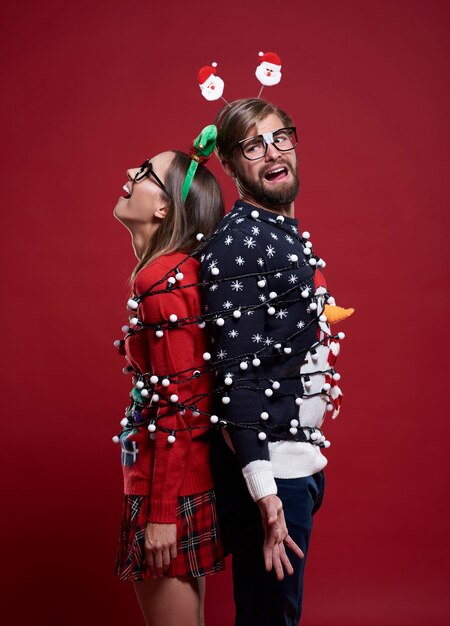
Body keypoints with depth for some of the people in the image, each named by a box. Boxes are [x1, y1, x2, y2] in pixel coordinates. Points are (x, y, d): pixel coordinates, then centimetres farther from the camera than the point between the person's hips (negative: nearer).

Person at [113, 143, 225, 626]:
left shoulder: (161, 282, -20)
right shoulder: (182, 269, 7)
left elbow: (178, 404, -21)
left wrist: (162, 513, -17)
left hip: (168, 481, -9)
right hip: (193, 472, 9)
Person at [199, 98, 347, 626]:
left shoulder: (287, 234, 13)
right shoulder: (237, 244, -17)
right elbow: (239, 375, -22)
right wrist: (264, 491, -25)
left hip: (301, 458, 9)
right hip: (266, 464, -9)